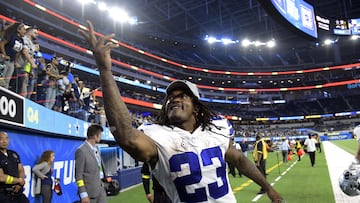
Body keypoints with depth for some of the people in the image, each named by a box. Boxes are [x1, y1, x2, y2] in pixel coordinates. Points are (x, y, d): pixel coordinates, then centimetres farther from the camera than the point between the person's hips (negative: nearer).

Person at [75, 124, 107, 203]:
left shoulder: (96, 149, 9)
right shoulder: (81, 151, -15)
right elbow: (78, 175, -15)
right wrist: (83, 195, -16)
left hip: (101, 190, 7)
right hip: (90, 192, -7)